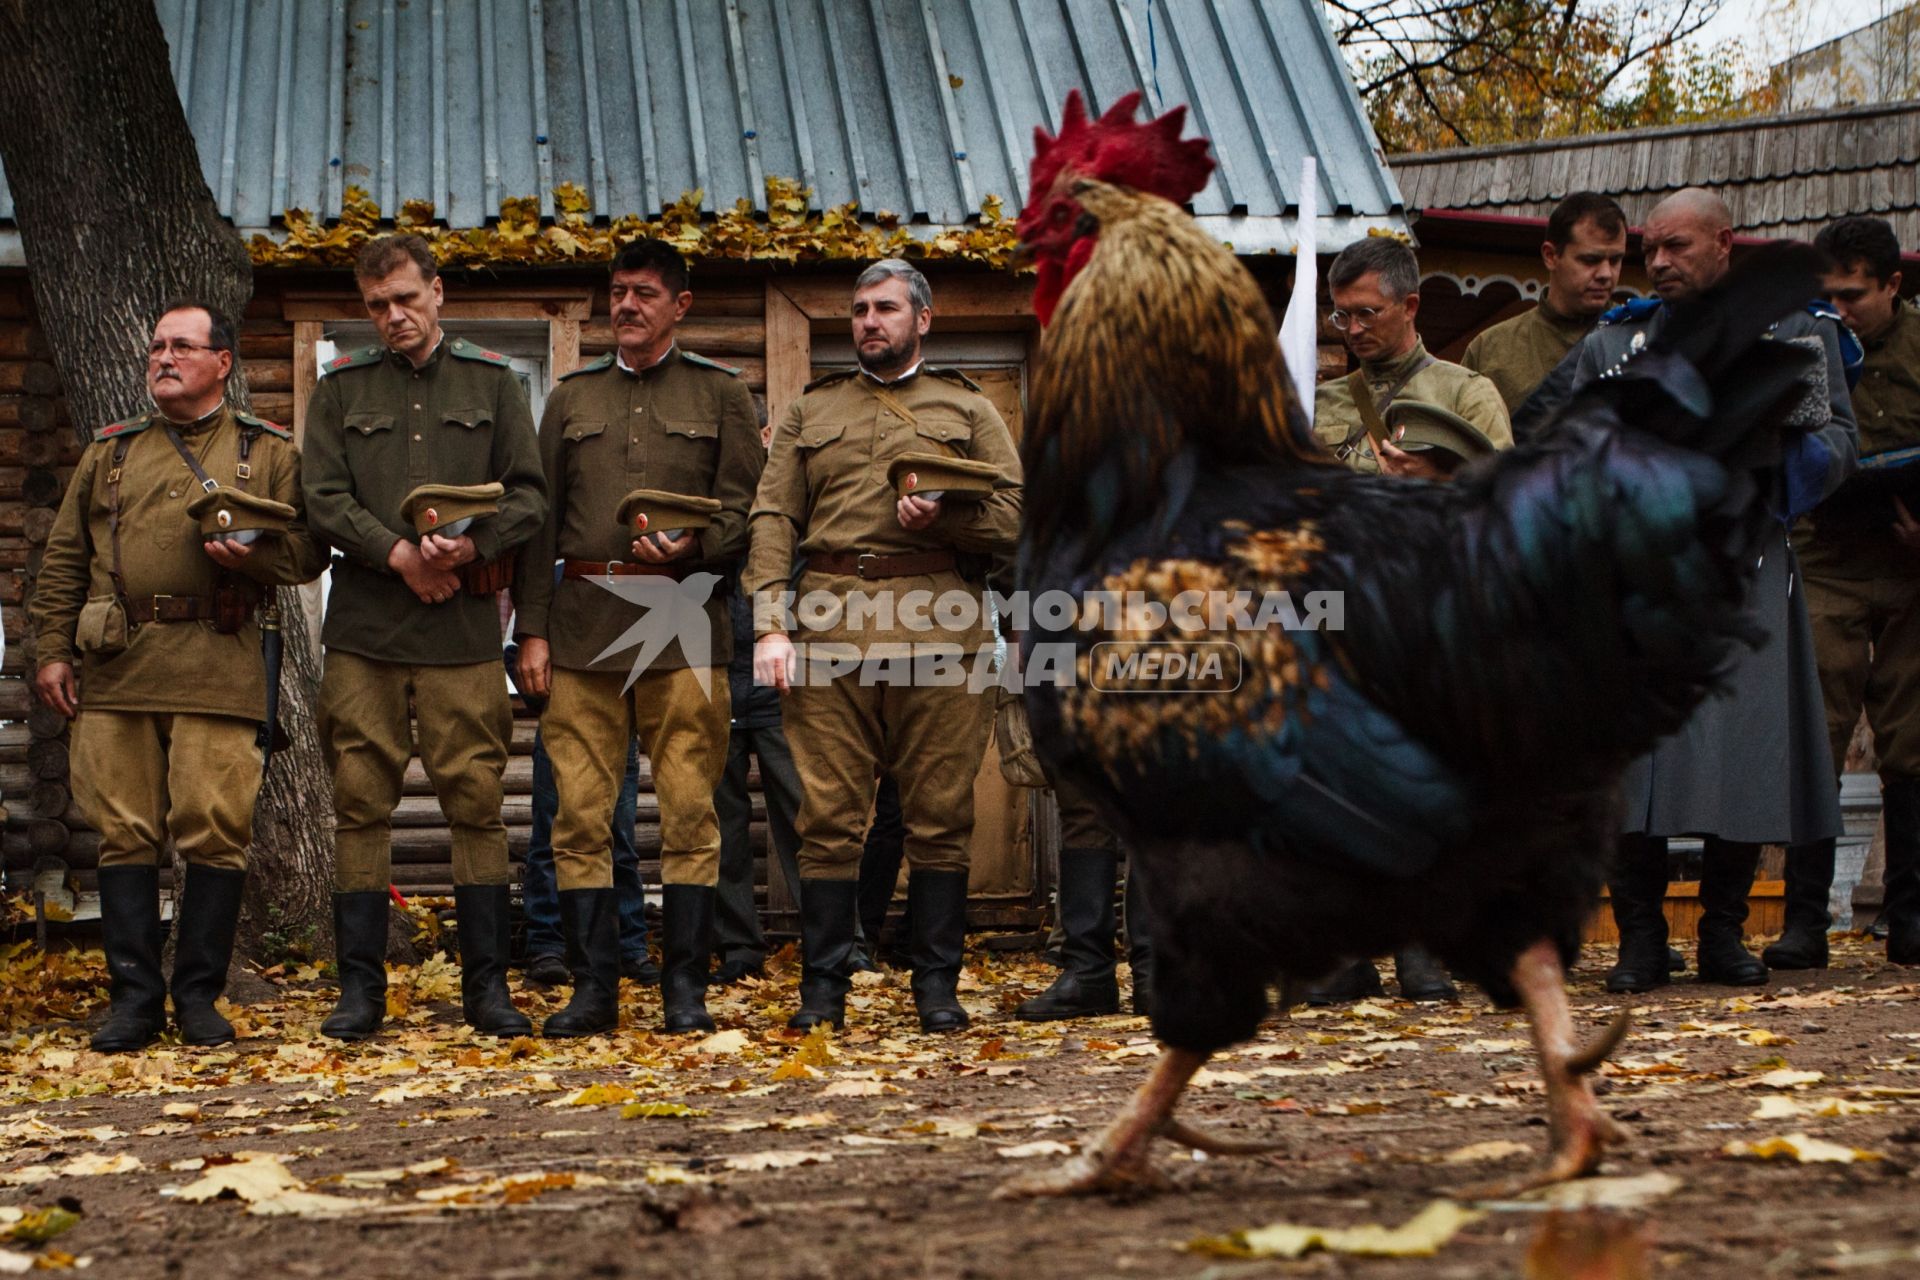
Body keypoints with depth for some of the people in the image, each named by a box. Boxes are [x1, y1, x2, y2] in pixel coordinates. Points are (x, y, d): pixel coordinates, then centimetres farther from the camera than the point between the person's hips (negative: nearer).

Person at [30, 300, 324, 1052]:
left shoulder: (268, 453, 12)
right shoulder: (109, 453, 19)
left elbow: (308, 551, 7)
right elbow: (63, 559, 17)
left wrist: (252, 556, -13)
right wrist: (52, 650, 7)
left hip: (217, 671, -2)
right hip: (115, 670, 3)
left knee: (215, 833, -5)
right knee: (125, 834, 2)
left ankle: (200, 995, 5)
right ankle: (134, 996, 7)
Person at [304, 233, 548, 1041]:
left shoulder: (491, 382, 10)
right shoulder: (341, 389, 11)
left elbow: (529, 495, 5)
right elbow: (323, 498, 2)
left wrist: (471, 548, -13)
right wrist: (398, 554, -11)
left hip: (463, 626, 0)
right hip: (364, 626, 1)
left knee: (475, 800, 0)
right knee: (361, 800, 0)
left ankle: (486, 985, 7)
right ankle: (360, 986, 7)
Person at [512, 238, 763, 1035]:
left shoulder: (720, 393, 12)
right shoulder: (572, 398, 18)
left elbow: (746, 506, 6)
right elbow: (538, 519, 13)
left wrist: (692, 548, -14)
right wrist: (531, 629, 4)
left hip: (683, 621, -2)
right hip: (583, 622, 2)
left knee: (689, 813, -4)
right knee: (580, 816, -1)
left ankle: (685, 988, 2)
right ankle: (593, 989, 4)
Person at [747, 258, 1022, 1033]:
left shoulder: (968, 410, 16)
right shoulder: (810, 411, 19)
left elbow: (1017, 517, 6)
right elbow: (773, 518, 10)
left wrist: (945, 518, -13)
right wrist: (769, 624, -4)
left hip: (939, 627, -1)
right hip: (829, 627, 1)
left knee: (939, 814, 0)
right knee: (828, 813, -1)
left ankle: (937, 984, 10)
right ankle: (822, 986, 5)